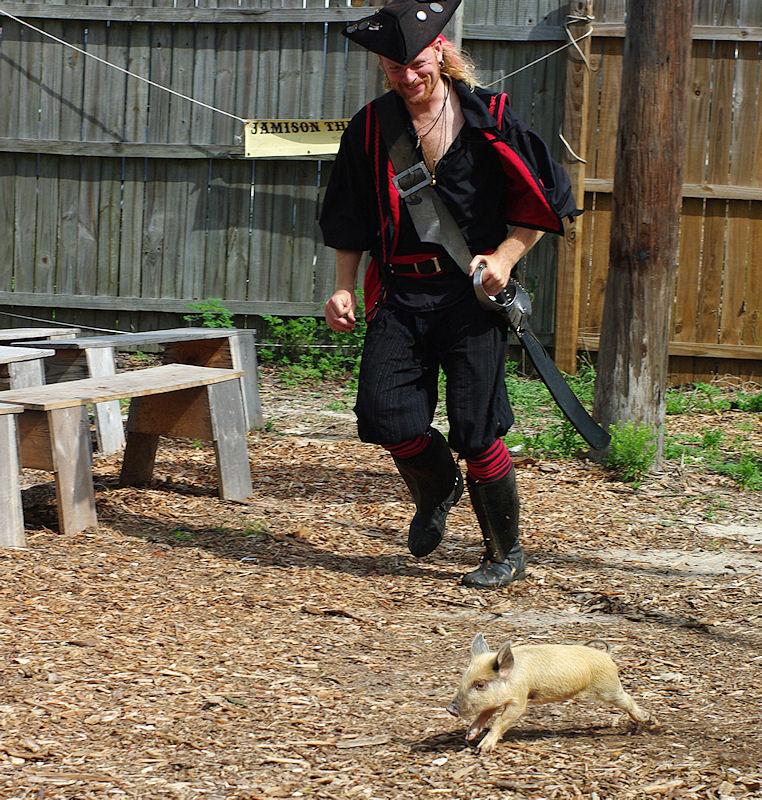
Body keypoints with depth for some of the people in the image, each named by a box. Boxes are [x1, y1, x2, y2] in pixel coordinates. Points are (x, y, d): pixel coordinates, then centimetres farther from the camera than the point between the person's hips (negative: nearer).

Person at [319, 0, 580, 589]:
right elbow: (350, 222, 15)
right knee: (382, 408, -11)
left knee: (477, 430, -5)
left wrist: (504, 257, -9)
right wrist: (344, 289, 6)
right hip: (399, 292, 3)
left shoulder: (490, 118, -2)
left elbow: (544, 202, 2)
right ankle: (438, 487, 23)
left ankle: (507, 554, 15)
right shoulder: (371, 127, 7)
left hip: (471, 293, -3)